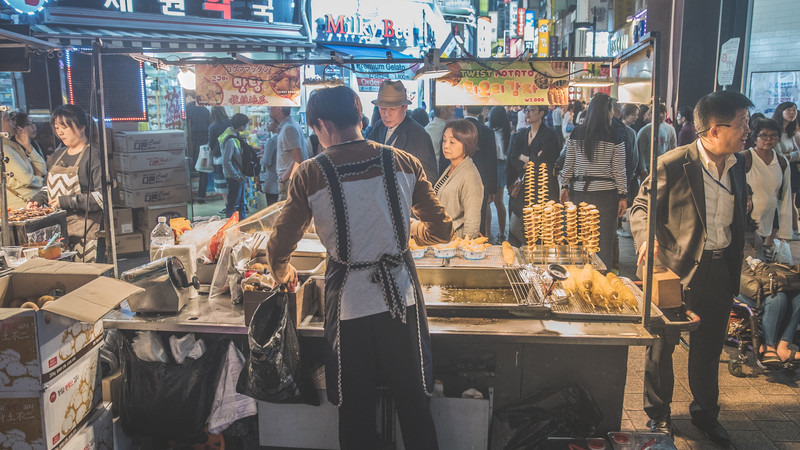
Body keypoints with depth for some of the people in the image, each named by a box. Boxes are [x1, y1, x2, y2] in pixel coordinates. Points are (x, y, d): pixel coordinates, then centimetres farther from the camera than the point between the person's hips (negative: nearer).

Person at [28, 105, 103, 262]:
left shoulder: (94, 155, -7)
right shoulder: (58, 155, 18)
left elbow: (102, 196, -16)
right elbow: (49, 186, 30)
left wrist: (68, 201, -17)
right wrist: (38, 200, 11)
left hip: (85, 231, -7)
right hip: (57, 229, 7)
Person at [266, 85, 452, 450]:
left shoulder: (310, 174, -8)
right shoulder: (404, 162, -1)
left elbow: (279, 247, -4)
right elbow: (441, 230, 3)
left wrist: (283, 274, 18)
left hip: (349, 304, -2)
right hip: (401, 295, 2)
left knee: (356, 411, 17)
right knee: (413, 405, 18)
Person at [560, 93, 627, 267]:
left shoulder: (576, 133, 1)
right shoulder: (614, 136, -7)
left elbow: (569, 165, 7)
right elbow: (619, 170, -4)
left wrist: (565, 186, 17)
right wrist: (623, 195, 3)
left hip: (579, 192, 3)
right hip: (605, 193, -3)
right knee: (605, 241, 5)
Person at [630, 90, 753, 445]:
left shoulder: (738, 164, 5)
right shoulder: (674, 164, -15)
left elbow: (738, 219, 16)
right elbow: (641, 206, -9)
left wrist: (736, 264, 13)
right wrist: (647, 237, -27)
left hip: (720, 269, 6)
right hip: (677, 268, -6)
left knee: (709, 346, 19)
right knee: (663, 344, 9)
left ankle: (705, 412, 39)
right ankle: (658, 414, 29)